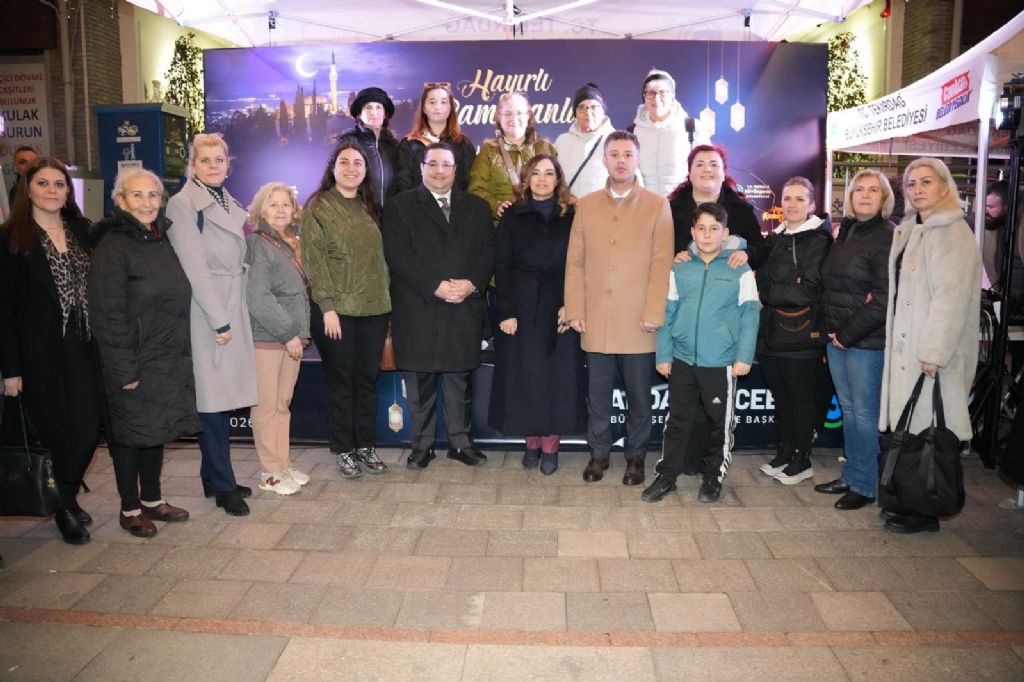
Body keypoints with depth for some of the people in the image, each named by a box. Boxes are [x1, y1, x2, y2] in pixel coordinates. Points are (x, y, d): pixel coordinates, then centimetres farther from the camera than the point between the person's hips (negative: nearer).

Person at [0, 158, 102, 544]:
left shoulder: (83, 231, 9)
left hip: (83, 349, 3)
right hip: (40, 353, -3)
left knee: (89, 429, 1)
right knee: (57, 432, 3)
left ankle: (67, 500, 25)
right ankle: (66, 509, 24)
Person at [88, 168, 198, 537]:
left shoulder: (162, 241, 10)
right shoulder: (112, 247, -13)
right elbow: (107, 314, -17)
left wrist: (182, 353, 12)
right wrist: (124, 370, -19)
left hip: (169, 360, 7)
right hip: (134, 364, -7)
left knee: (157, 430, 15)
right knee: (130, 433, 6)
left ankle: (152, 500, 29)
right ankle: (130, 508, 20)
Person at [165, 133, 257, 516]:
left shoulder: (231, 204, 16)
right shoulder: (183, 204, -7)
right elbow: (194, 267, -14)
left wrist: (231, 317, 11)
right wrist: (218, 320, -16)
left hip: (234, 311, 7)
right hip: (206, 313, -7)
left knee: (226, 397, 10)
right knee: (213, 399, -3)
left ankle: (213, 477, 21)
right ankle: (223, 486, 5)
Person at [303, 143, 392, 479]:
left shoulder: (370, 208, 14)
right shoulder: (318, 206, -2)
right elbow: (314, 259, -8)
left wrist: (385, 295, 8)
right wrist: (327, 306, -15)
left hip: (374, 308, 5)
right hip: (337, 309, -5)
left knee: (367, 379, 10)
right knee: (341, 382, 4)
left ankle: (366, 445, 21)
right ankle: (343, 450, 16)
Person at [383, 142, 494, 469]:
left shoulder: (477, 207, 14)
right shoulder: (400, 207, 4)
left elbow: (488, 251, 7)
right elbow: (398, 255, -7)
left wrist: (471, 283, -11)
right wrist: (436, 286, -16)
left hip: (464, 310, 2)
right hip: (417, 310, -2)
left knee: (459, 380, 9)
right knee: (420, 383, 5)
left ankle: (460, 442, 20)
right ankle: (422, 445, 17)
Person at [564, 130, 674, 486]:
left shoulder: (657, 205, 3)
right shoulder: (586, 205, 10)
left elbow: (661, 265, -3)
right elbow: (575, 263, 7)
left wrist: (654, 315, -10)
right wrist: (575, 310, -1)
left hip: (637, 322, -2)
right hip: (596, 322, 2)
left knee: (639, 397, 8)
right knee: (597, 395, 10)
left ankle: (635, 457, 23)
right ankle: (598, 453, 25)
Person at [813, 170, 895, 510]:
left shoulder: (888, 237, -10)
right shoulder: (845, 231, 14)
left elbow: (885, 299, -17)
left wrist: (848, 333, -14)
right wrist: (831, 330, 9)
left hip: (867, 341, -7)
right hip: (836, 338, 7)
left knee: (864, 412, 1)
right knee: (848, 409, 15)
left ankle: (864, 485, 13)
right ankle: (851, 476, 26)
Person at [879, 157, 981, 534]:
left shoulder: (952, 233, -11)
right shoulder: (909, 229, 15)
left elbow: (952, 297, -19)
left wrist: (933, 352, -22)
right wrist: (895, 339, 11)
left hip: (933, 351, -8)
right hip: (905, 346, 8)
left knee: (928, 428, -2)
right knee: (908, 422, 12)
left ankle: (925, 511, 9)